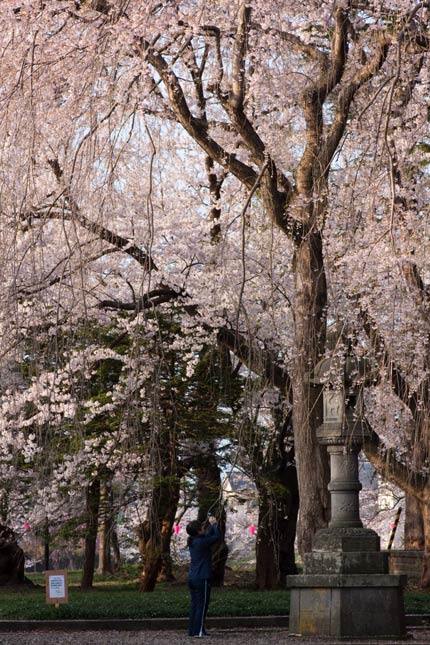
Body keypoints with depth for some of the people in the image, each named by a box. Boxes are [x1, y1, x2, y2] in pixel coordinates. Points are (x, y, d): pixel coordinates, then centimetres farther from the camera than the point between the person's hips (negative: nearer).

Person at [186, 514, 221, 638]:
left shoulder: (193, 541, 8)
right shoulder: (201, 542, -17)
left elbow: (208, 536, 23)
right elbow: (217, 536, -13)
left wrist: (211, 525, 19)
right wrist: (214, 523, 0)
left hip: (192, 578, 9)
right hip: (202, 578, -9)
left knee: (194, 604, 13)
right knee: (202, 605, -3)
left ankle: (192, 630, 14)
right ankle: (198, 631, -3)